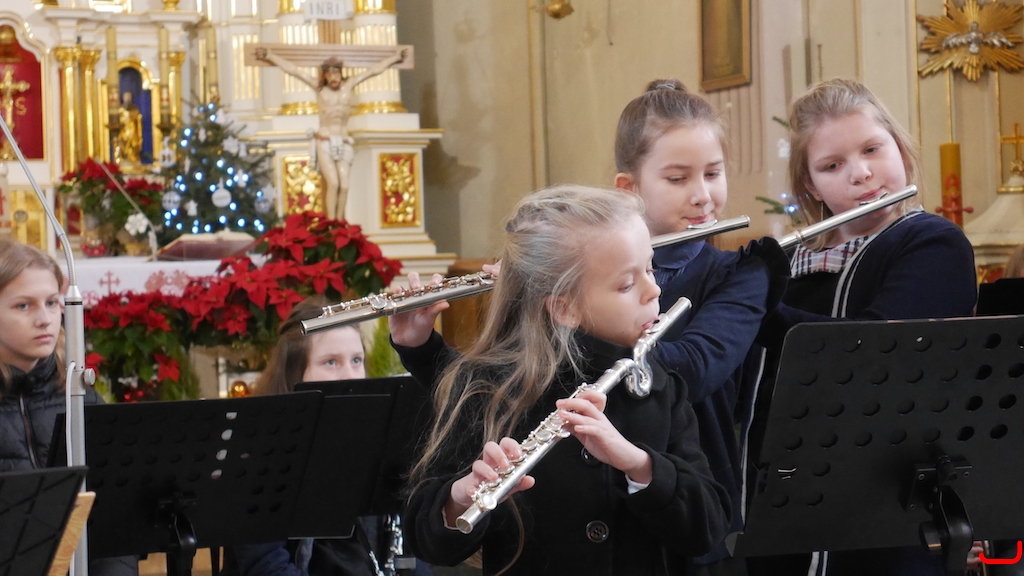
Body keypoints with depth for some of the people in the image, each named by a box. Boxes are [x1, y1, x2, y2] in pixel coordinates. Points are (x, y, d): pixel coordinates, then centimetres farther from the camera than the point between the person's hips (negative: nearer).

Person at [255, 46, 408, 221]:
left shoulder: (349, 85, 8)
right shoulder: (319, 87, 3)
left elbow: (374, 70, 16)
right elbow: (293, 69, 4)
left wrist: (395, 58, 26)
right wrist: (269, 56, 5)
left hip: (344, 143, 2)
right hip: (325, 142, -2)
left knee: (344, 185, -9)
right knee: (333, 183, -17)